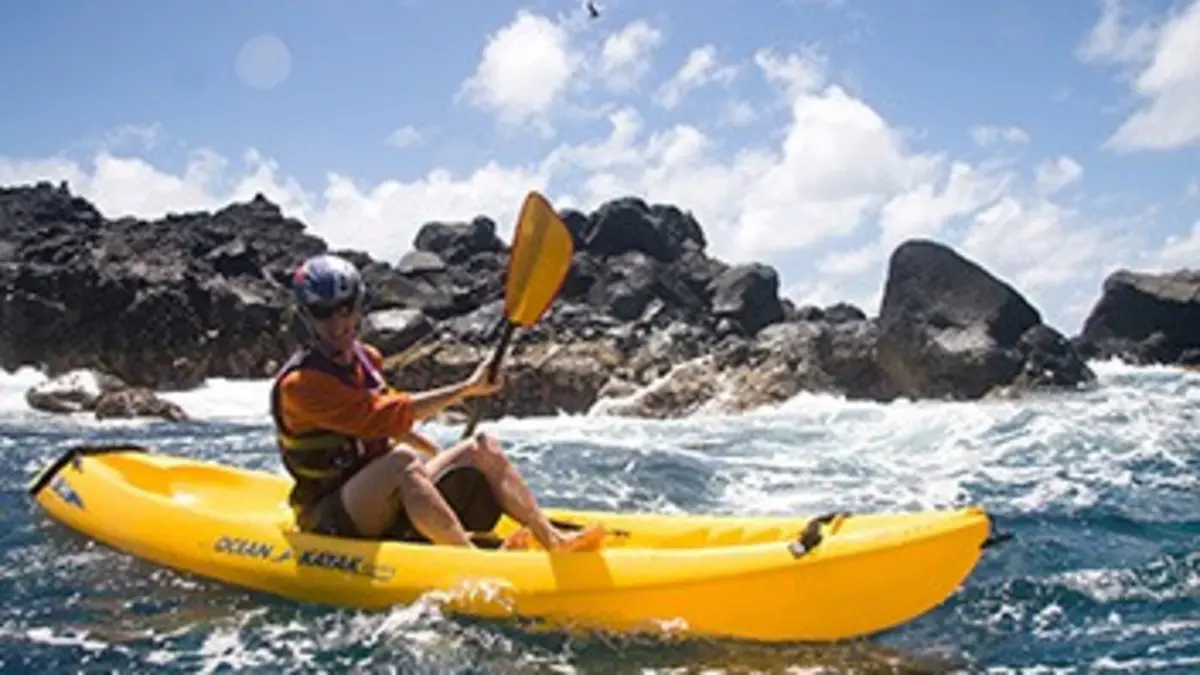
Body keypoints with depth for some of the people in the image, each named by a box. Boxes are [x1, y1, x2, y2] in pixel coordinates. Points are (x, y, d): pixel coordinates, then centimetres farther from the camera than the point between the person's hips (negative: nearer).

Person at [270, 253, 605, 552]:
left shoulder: (365, 357, 9)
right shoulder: (300, 384, -17)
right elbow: (385, 416, -25)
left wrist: (446, 459, 18)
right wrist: (467, 388, -23)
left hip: (385, 500, 8)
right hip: (332, 521, -8)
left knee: (483, 448, -7)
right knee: (402, 462, -37)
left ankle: (553, 540, -17)